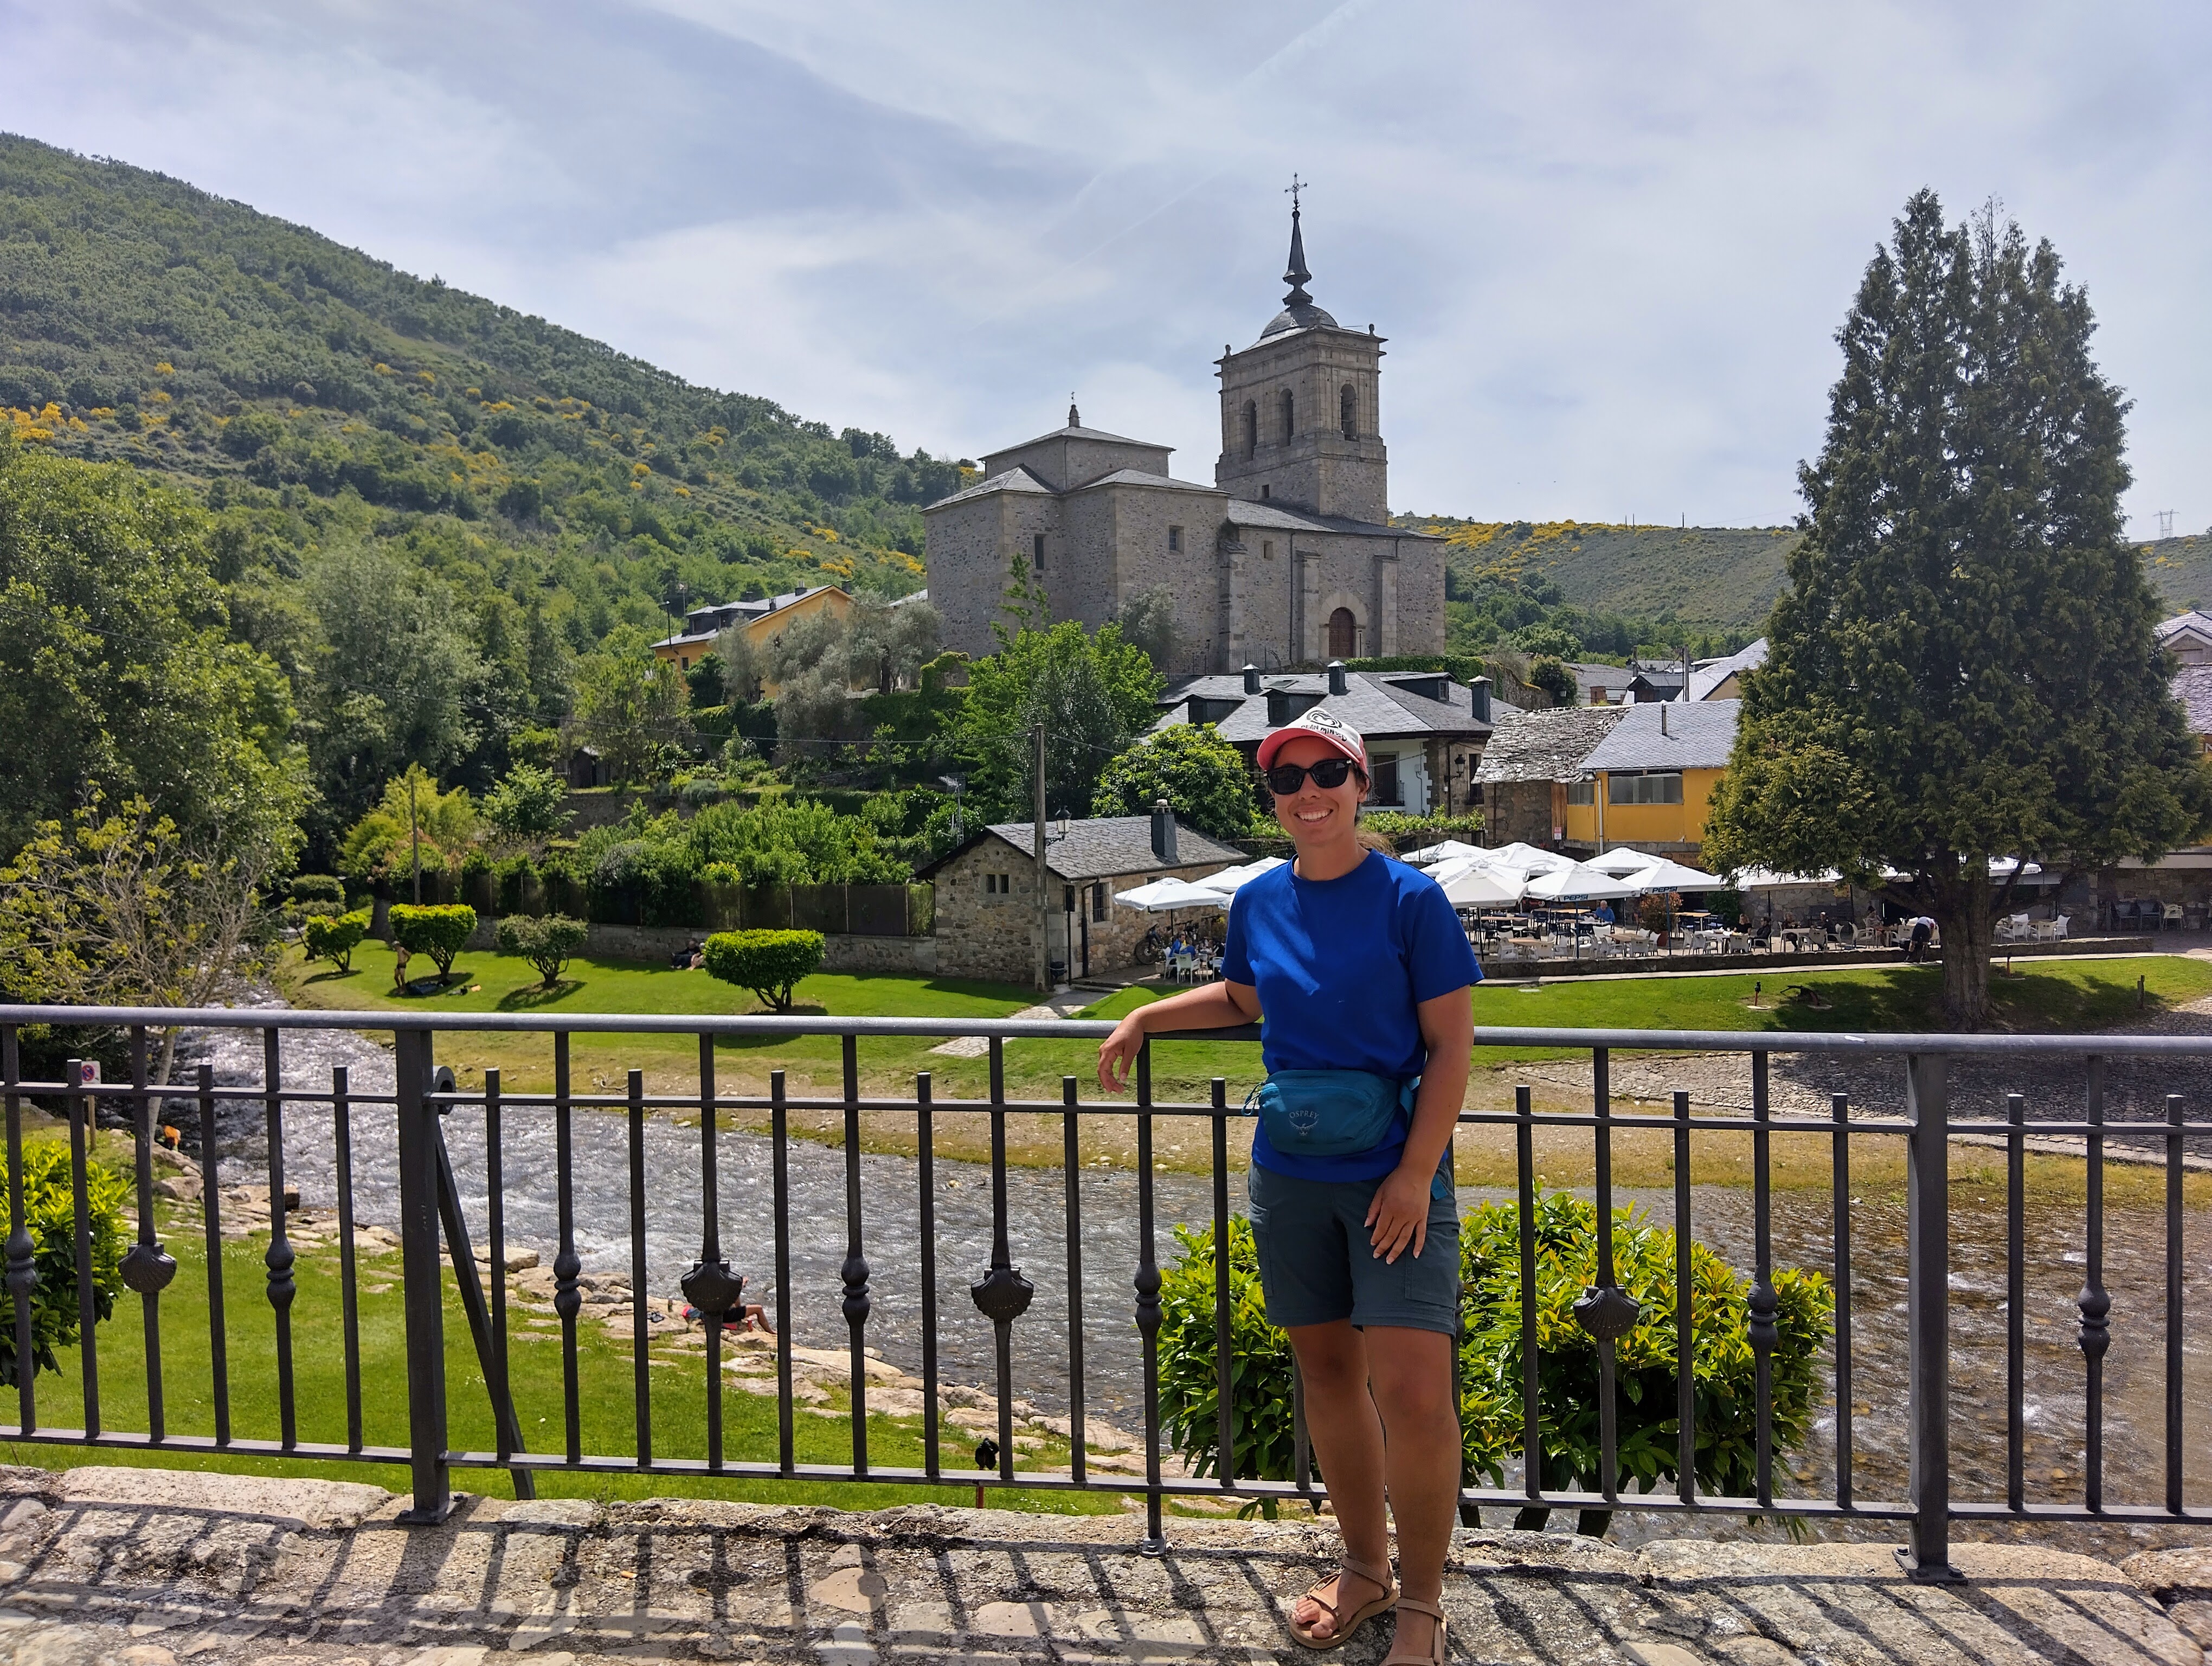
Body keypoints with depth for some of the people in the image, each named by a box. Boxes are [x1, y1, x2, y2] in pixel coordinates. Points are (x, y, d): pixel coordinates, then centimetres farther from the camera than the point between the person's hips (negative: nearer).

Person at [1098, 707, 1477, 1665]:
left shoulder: (1410, 898, -9)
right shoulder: (1258, 902, 5)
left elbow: (1451, 1046, -9)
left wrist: (1416, 1174, -15)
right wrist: (1143, 1019, 15)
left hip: (1393, 1180, -5)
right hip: (1289, 1179, 5)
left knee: (1412, 1394, -9)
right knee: (1326, 1373, 15)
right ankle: (1363, 1568, 34)